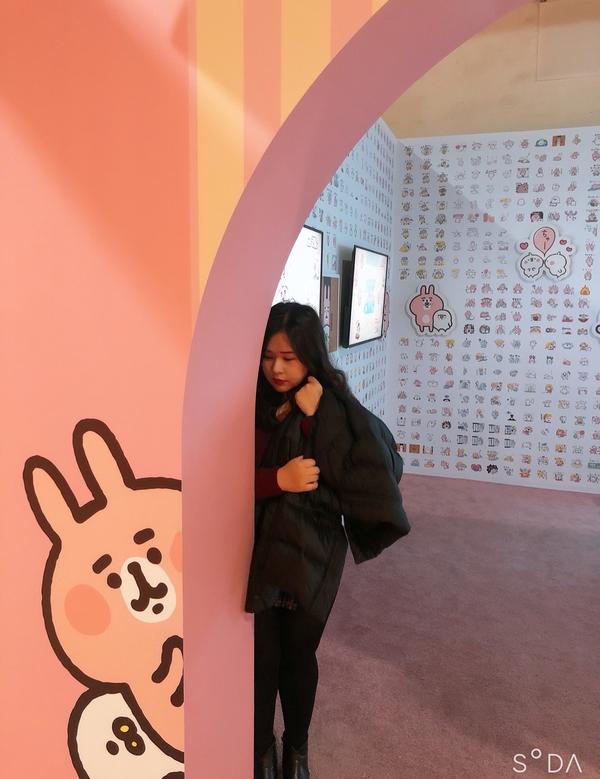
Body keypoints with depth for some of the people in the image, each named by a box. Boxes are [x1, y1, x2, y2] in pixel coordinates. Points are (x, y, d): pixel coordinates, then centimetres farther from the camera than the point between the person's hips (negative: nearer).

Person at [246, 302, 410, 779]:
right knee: (262, 655, 12)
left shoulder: (333, 408, -10)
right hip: (258, 551, 1)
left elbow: (375, 469, -20)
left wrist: (317, 418, -25)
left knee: (299, 655, 15)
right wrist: (277, 479, -25)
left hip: (313, 553, 0)